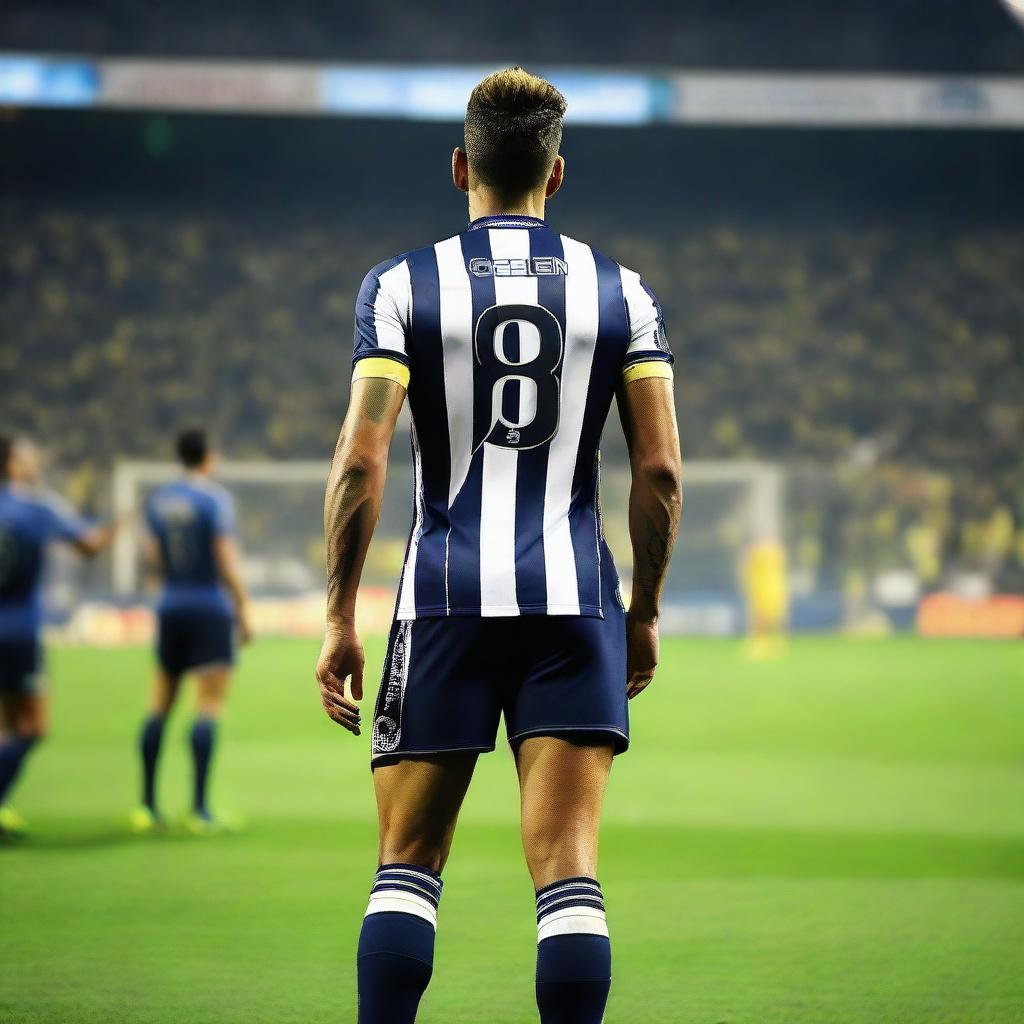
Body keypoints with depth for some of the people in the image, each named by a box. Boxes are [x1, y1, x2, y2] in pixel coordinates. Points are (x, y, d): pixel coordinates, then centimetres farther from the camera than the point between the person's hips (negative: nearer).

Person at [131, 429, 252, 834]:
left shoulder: (157, 500, 7)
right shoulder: (215, 499, -9)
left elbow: (156, 559, 11)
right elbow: (227, 563, -13)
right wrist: (243, 614, -6)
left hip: (170, 608, 6)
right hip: (211, 610, -6)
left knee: (160, 705, 11)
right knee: (210, 705, -6)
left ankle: (147, 804, 10)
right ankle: (200, 808, -12)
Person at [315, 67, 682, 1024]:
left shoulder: (401, 286, 1)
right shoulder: (620, 291, 7)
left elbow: (359, 462, -7)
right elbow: (660, 470, 2)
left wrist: (339, 618, -1)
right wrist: (645, 611, 13)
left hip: (447, 598, -1)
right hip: (575, 602, 1)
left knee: (406, 865, 9)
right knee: (568, 871, -2)